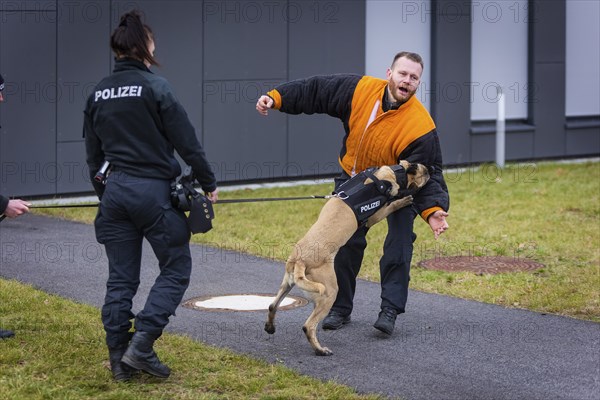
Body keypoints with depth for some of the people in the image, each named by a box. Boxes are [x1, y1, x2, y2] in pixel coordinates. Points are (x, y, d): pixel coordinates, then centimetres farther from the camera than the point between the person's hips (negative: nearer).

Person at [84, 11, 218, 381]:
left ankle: (119, 359, 10)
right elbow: (187, 142, -9)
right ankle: (142, 343, -6)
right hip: (153, 191, -6)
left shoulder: (99, 94, 7)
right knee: (177, 268, 6)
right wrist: (209, 183, 3)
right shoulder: (155, 87, -11)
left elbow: (93, 154, 14)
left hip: (115, 192, 6)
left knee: (121, 279, 10)